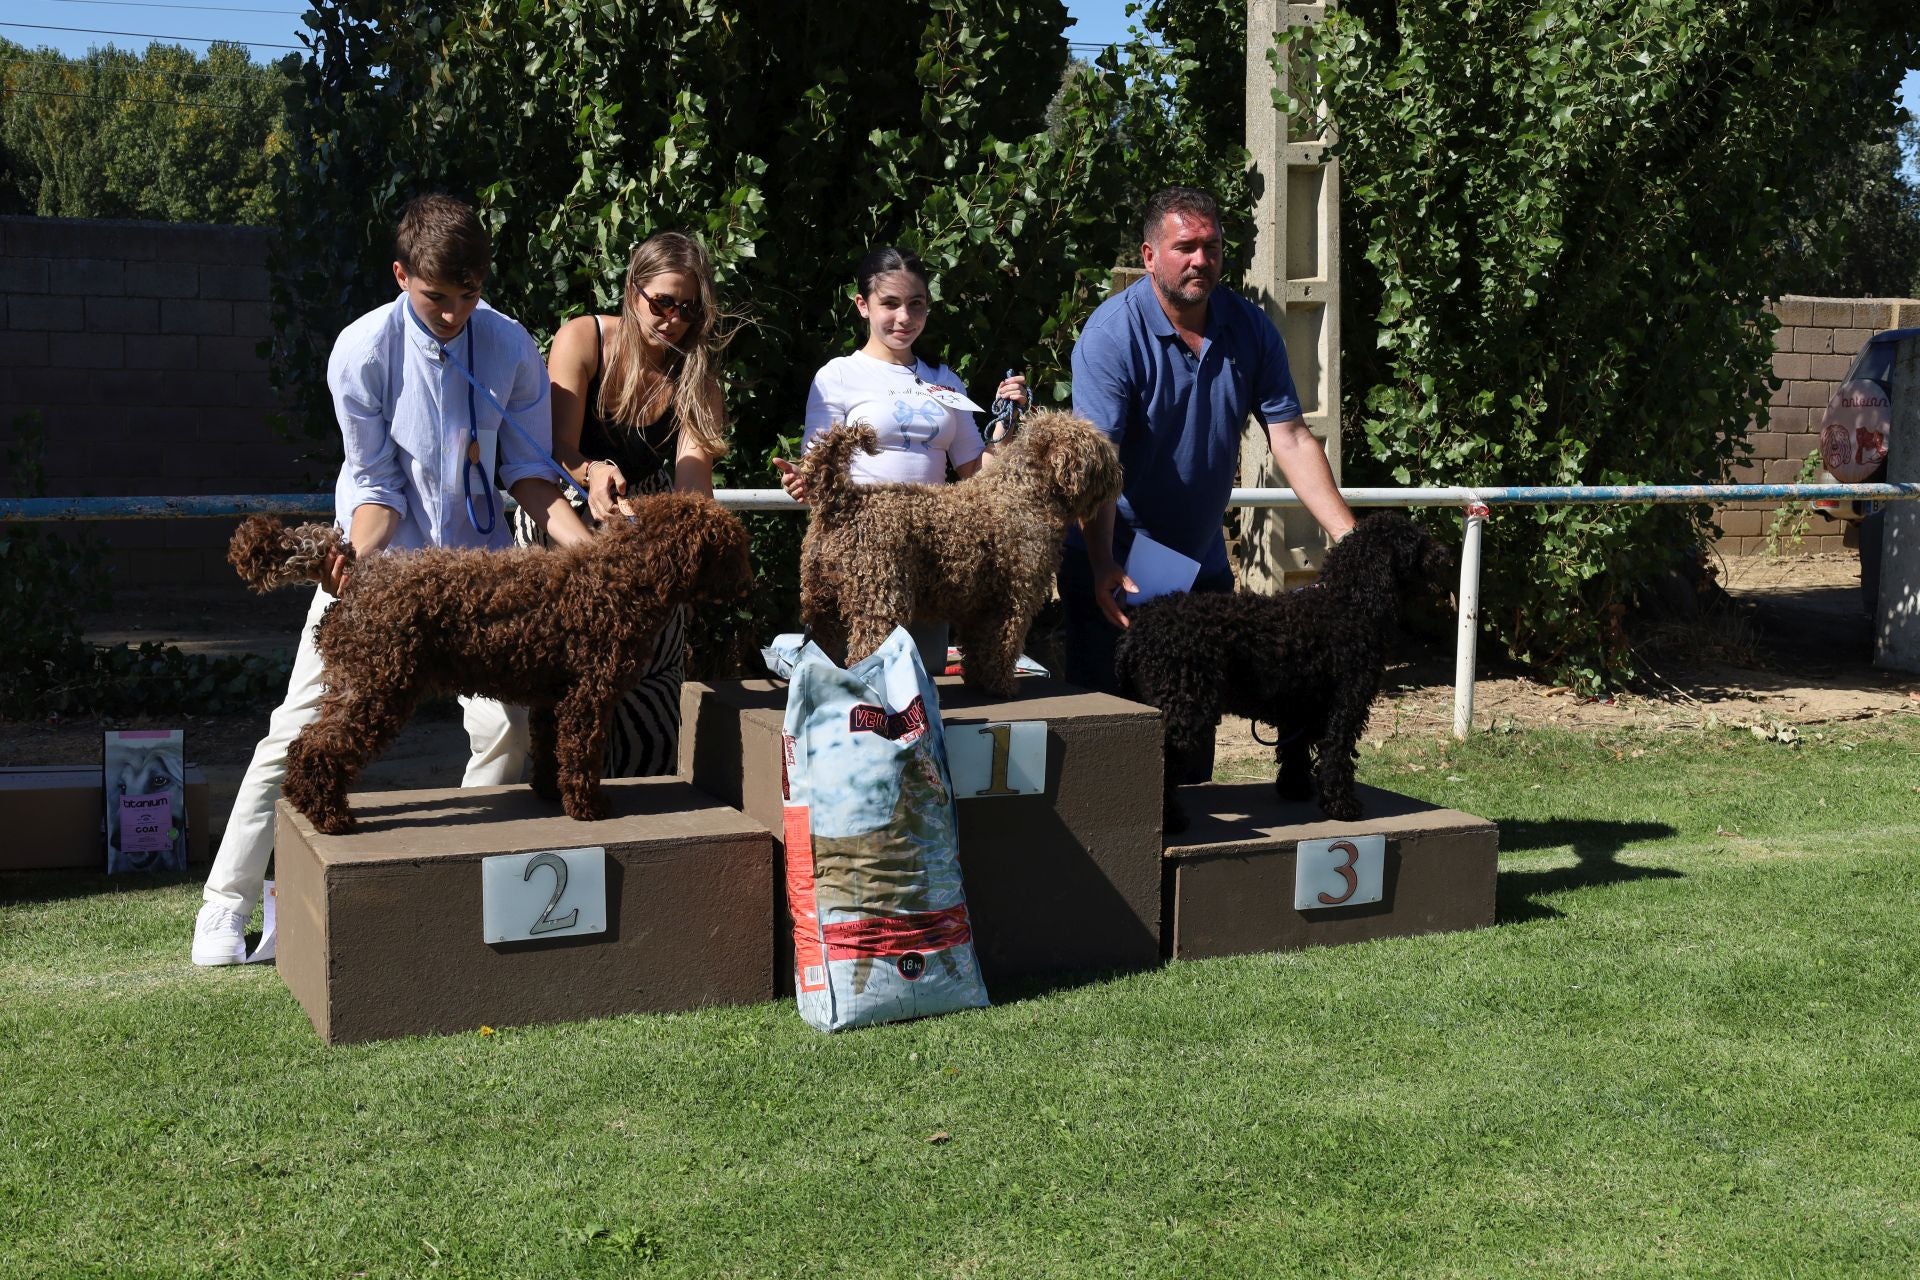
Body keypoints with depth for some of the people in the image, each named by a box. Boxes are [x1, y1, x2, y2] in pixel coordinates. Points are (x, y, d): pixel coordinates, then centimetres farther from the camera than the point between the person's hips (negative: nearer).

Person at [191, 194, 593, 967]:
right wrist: (358, 560, -29)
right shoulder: (363, 351, -16)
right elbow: (374, 482, -12)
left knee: (507, 724, -8)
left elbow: (525, 468, -3)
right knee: (301, 727, -2)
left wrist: (585, 543, -18)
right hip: (380, 554, -2)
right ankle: (226, 904, 9)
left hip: (474, 560, 2)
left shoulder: (512, 349, -9)